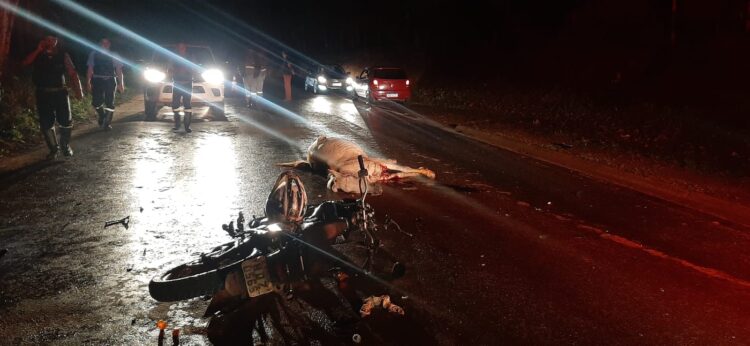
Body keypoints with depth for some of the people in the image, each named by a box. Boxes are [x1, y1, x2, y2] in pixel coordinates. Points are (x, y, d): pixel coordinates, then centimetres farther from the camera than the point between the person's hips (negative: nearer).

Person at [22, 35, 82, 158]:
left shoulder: (63, 55, 0)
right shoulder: (38, 55, 5)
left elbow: (72, 73, -3)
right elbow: (25, 63, -12)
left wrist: (78, 90, -9)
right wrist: (38, 50, -13)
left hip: (60, 92, -1)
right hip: (43, 94, 1)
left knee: (65, 121, 0)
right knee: (46, 123, 2)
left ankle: (65, 146, 22)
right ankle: (53, 148, 17)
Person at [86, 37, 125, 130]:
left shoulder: (113, 55, 7)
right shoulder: (94, 54, 8)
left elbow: (118, 70, 2)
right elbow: (90, 69, 6)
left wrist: (121, 84, -6)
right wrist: (88, 82, -2)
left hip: (110, 81, 0)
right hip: (97, 80, 0)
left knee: (110, 103, 1)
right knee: (96, 102, -3)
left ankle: (107, 123, 13)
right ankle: (102, 116, 27)